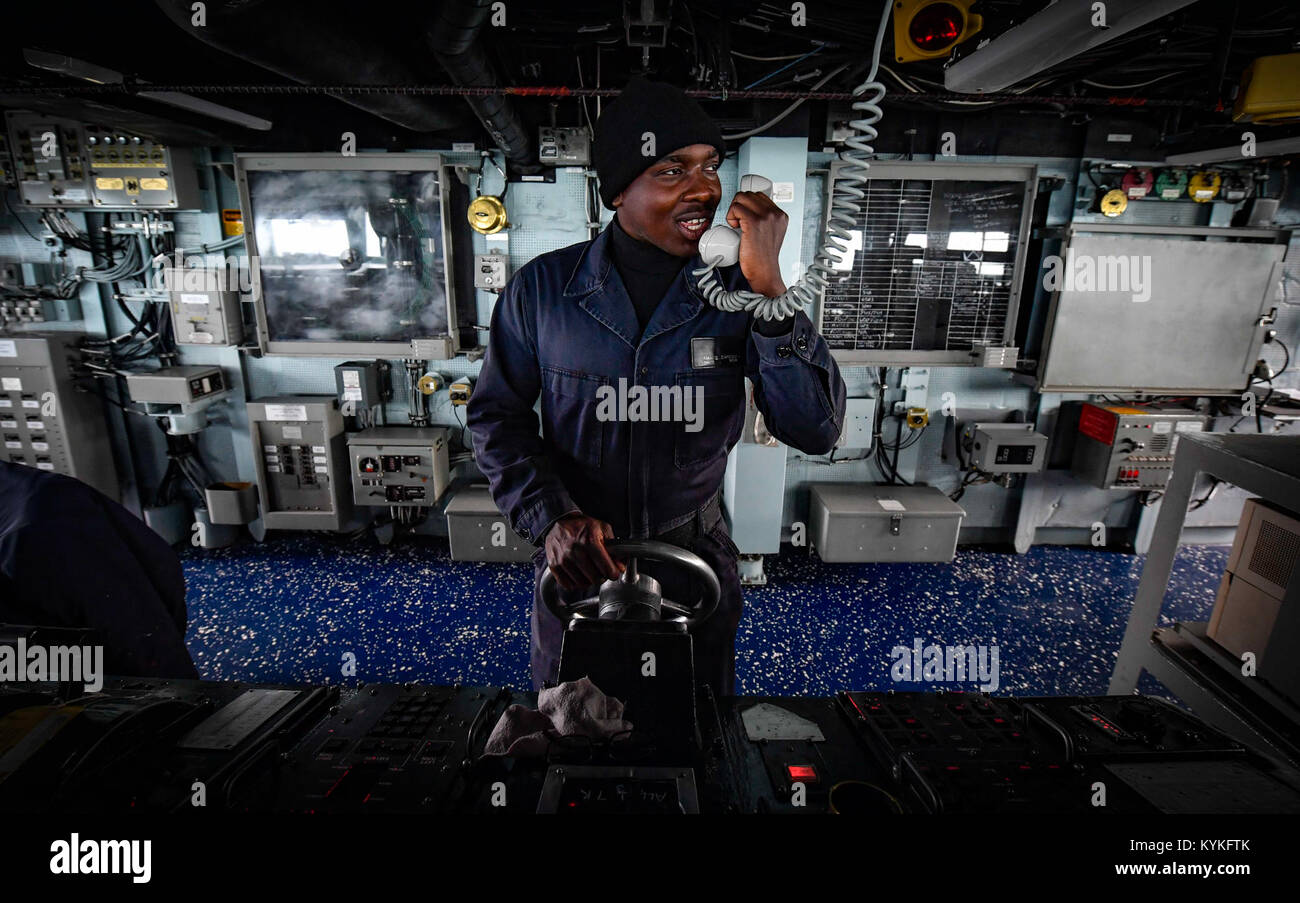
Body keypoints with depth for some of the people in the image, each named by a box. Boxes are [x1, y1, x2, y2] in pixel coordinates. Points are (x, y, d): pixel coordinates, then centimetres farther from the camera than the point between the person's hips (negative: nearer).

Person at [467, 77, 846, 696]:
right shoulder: (543, 287, -11)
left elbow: (816, 431, -18)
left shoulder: (736, 290, -12)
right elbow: (495, 415, -4)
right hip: (575, 563, 1)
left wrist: (768, 289, -28)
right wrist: (551, 517, -20)